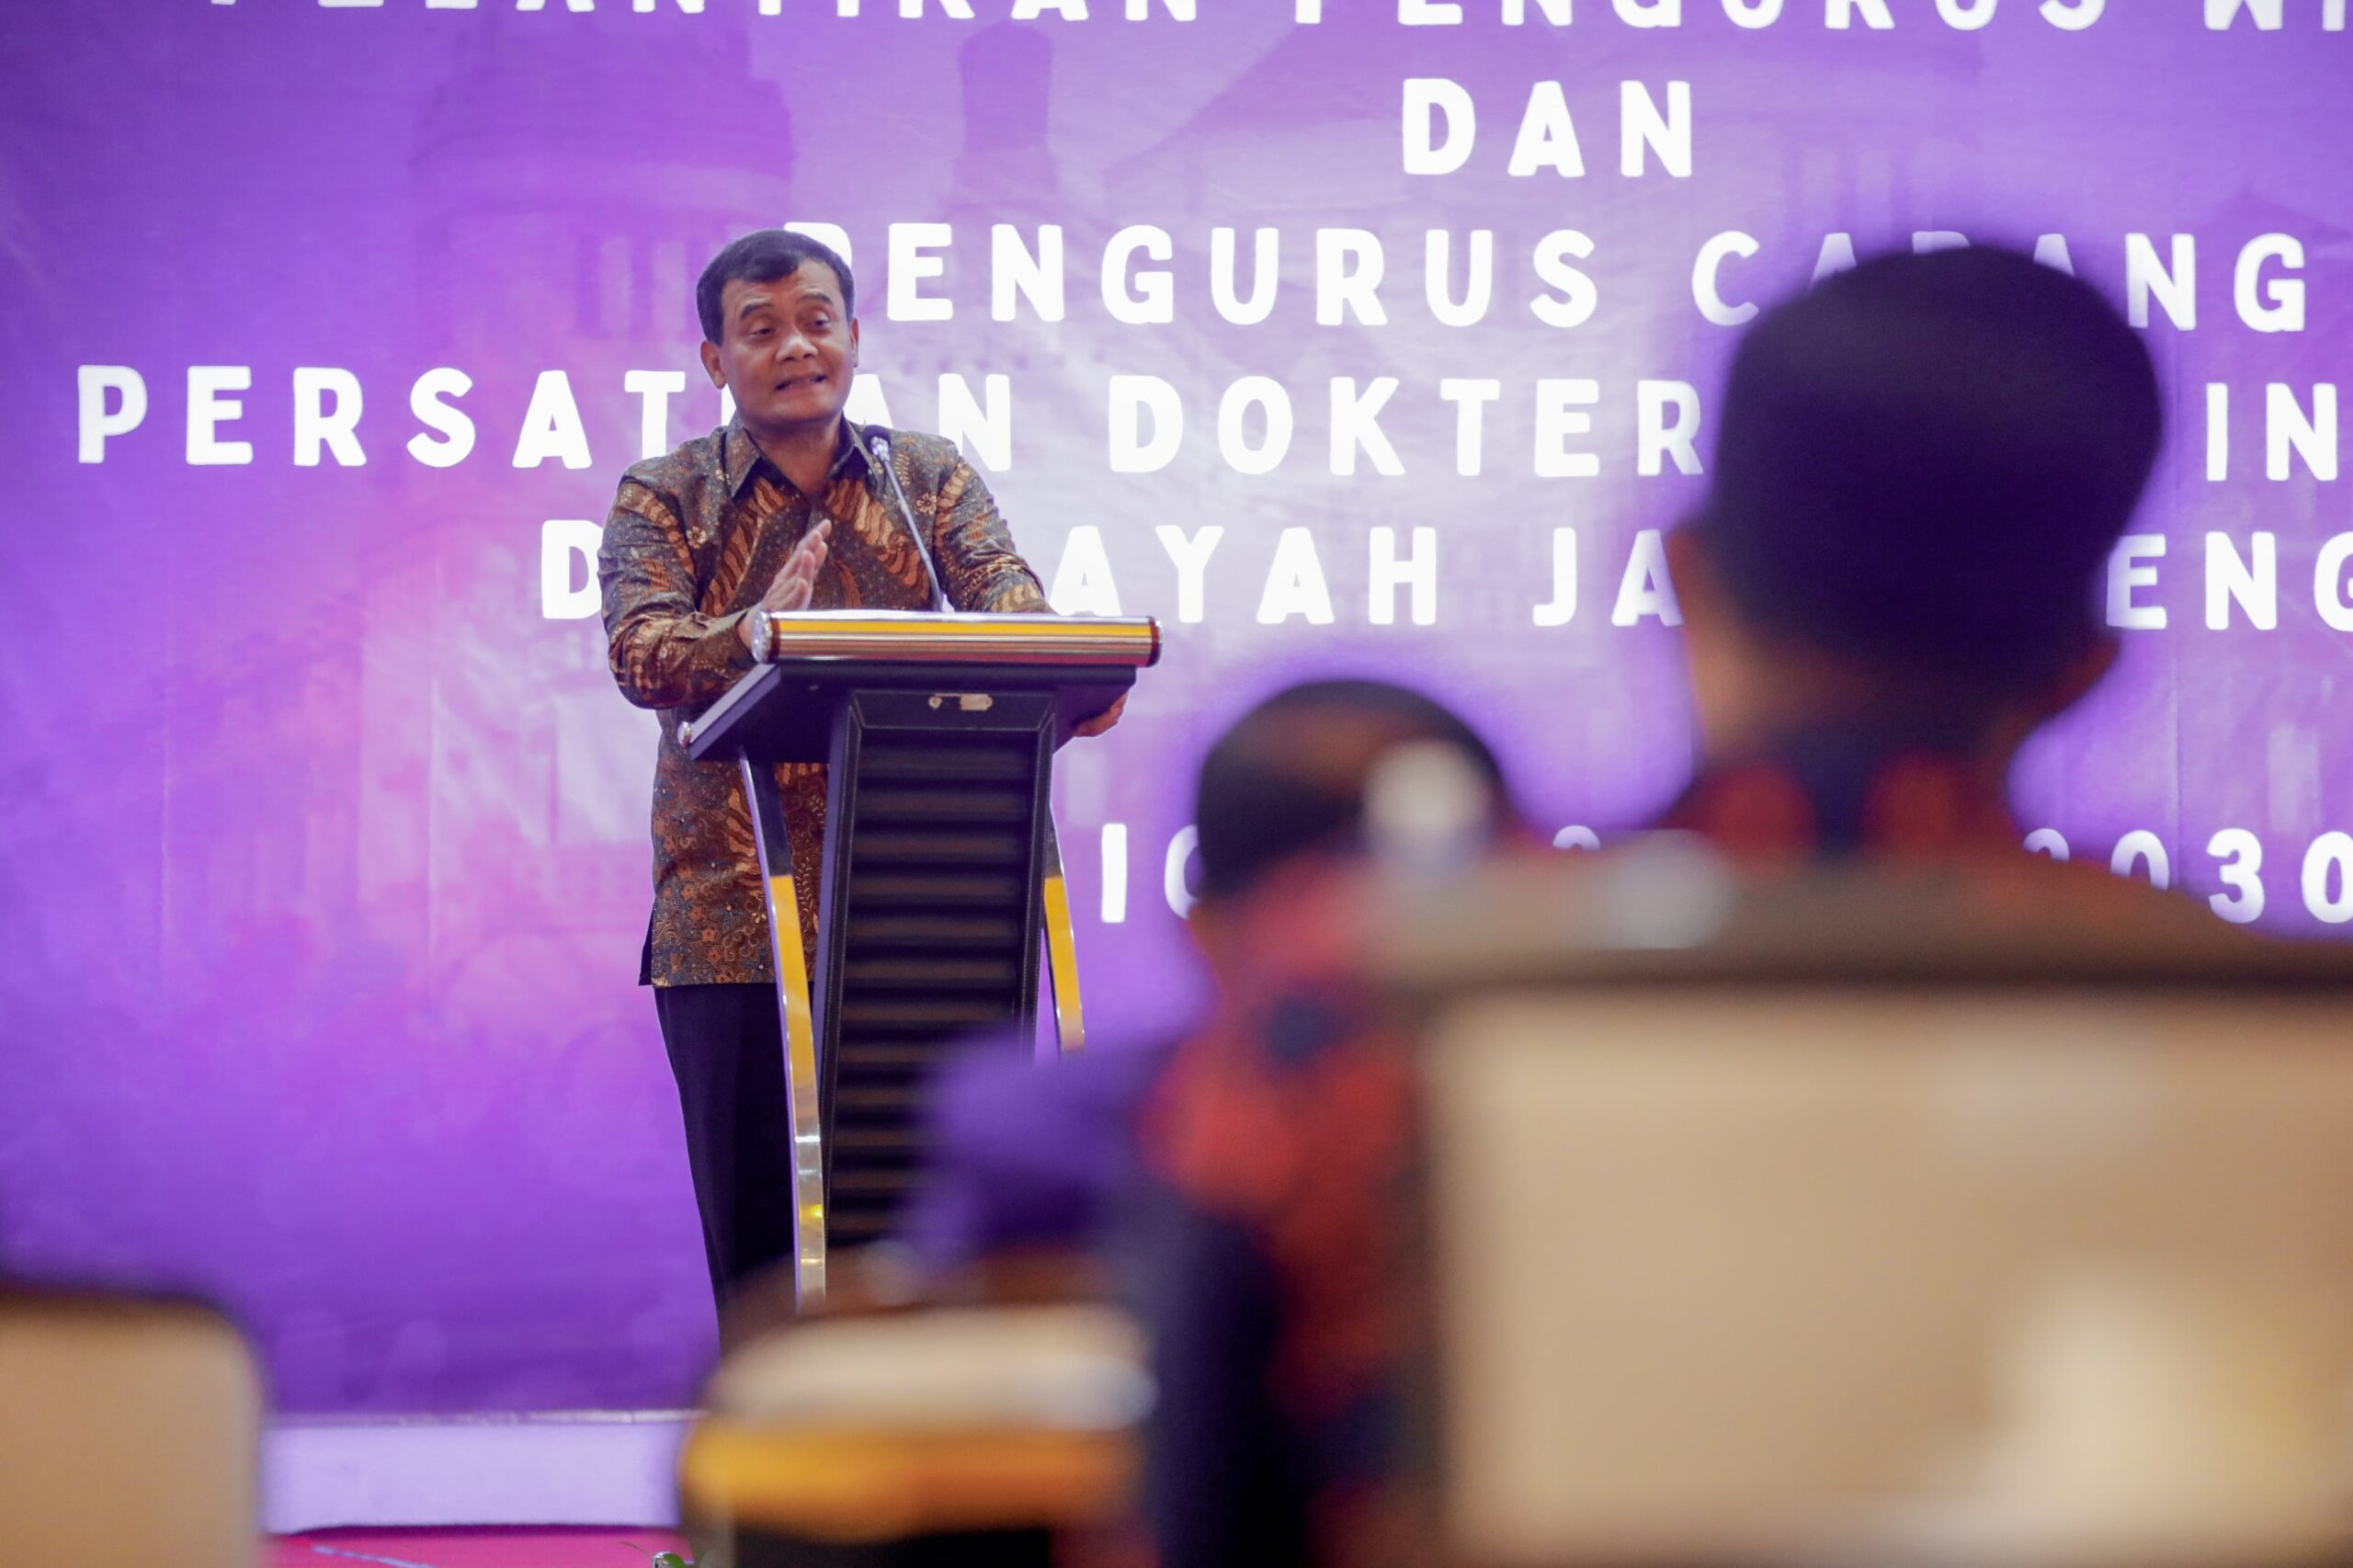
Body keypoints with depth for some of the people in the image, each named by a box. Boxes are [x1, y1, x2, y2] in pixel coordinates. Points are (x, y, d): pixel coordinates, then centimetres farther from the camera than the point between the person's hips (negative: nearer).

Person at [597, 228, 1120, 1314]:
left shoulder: (931, 478, 12)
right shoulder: (665, 496, 6)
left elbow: (1004, 587, -6)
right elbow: (640, 652, -11)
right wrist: (753, 632, -34)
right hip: (733, 914, -1)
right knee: (753, 1206, 1)